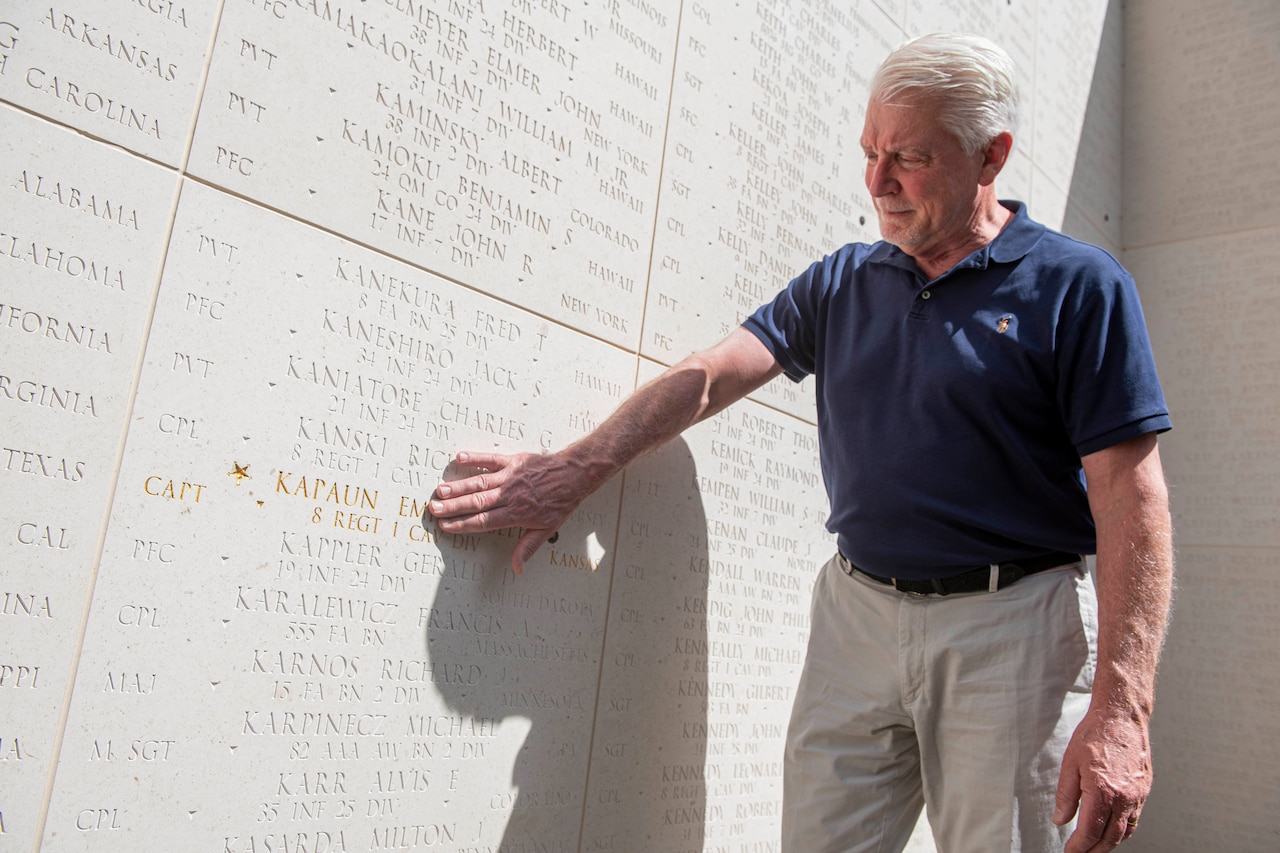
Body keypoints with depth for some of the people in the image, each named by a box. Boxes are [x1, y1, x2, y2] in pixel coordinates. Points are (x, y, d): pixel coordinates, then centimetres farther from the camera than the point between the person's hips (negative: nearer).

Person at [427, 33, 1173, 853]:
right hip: (857, 615, 4)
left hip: (1013, 630, -3)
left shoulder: (1079, 285, -4)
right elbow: (712, 373, 5)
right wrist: (576, 471, -3)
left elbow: (1131, 501, -10)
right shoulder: (842, 282, 11)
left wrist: (1121, 709, -16)